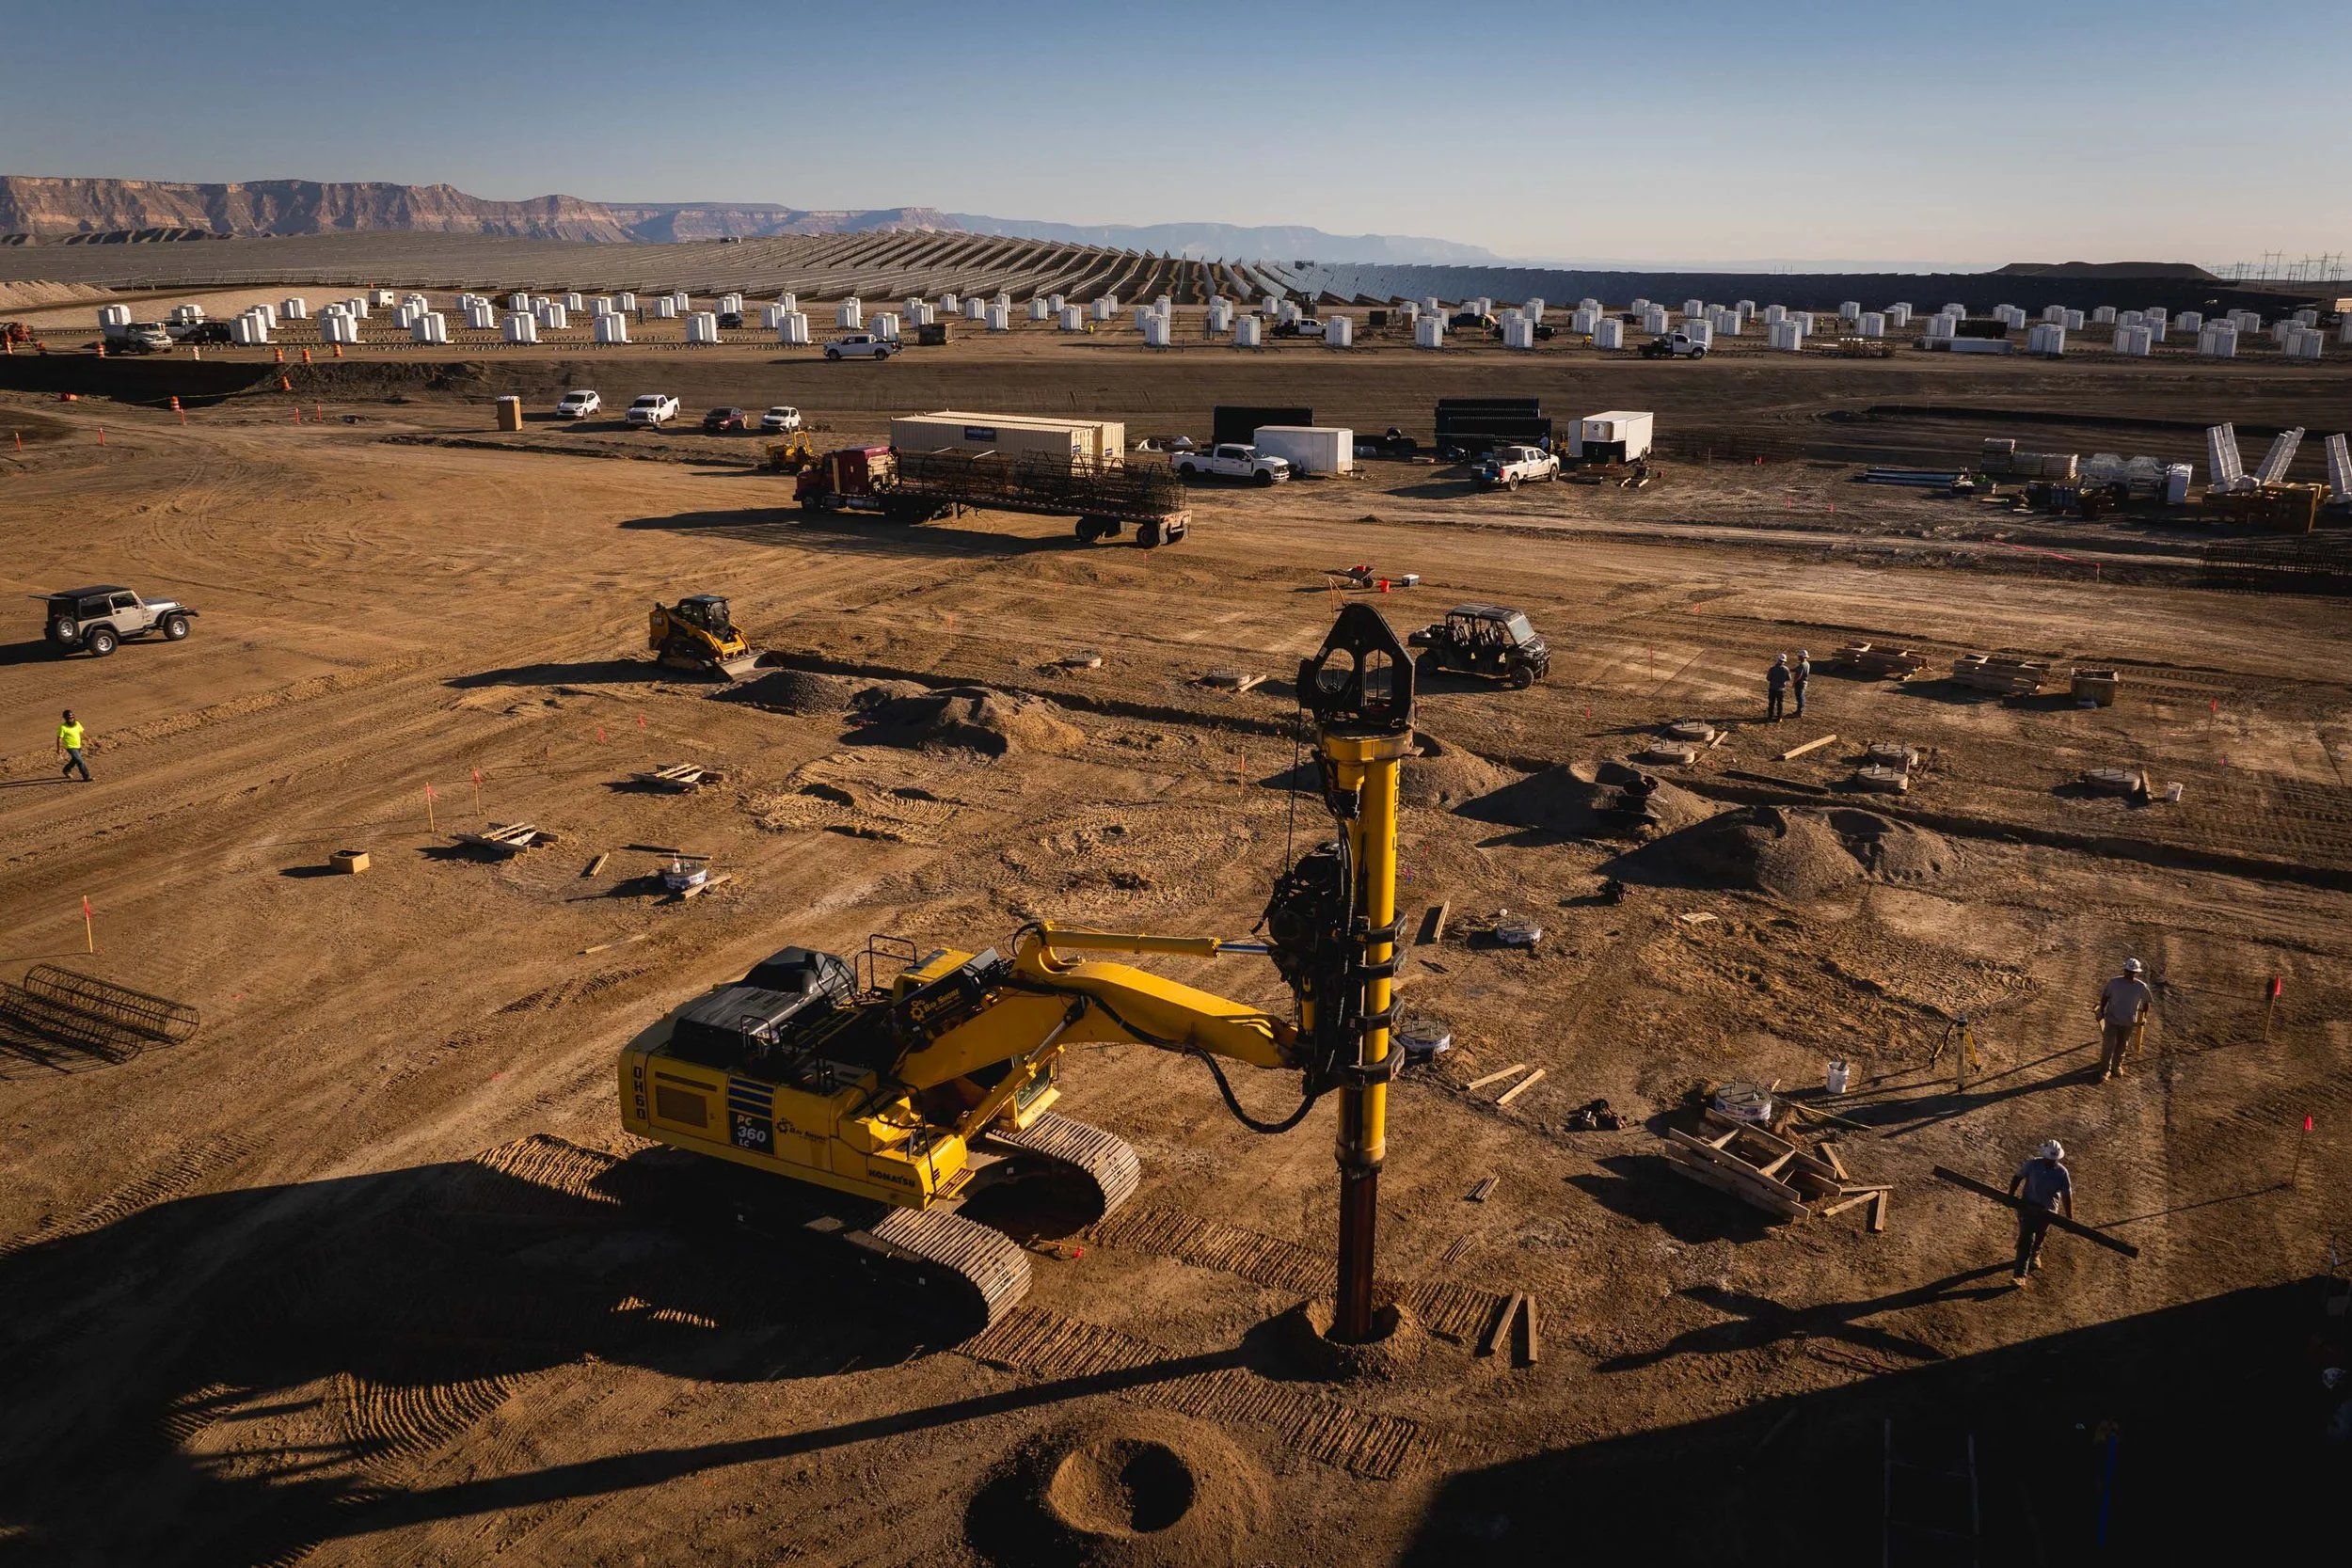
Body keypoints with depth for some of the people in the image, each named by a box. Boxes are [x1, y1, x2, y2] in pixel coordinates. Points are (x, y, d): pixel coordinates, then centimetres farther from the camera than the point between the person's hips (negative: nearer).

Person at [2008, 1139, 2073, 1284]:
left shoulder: (2062, 1173, -15)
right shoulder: (2032, 1164, -15)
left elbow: (2067, 1196, -9)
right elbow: (2017, 1177, -1)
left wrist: (2070, 1219, -6)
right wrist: (2010, 1196, -6)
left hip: (2047, 1212, 1)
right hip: (2027, 1207, -1)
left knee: (2039, 1237, 24)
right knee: (2025, 1239, -6)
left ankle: (2035, 1254, 57)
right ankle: (2020, 1275, -5)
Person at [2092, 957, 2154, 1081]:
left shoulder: (2141, 986, -13)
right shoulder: (2114, 982, -14)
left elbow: (2147, 1002, 3)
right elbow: (2105, 997, 0)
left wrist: (2143, 1017, 7)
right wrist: (2101, 1011, 1)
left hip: (2129, 1022, 1)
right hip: (2111, 1019, -1)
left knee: (2122, 1045, 17)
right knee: (2108, 1045, 0)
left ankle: (2117, 1066, 39)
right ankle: (2105, 1070, 14)